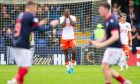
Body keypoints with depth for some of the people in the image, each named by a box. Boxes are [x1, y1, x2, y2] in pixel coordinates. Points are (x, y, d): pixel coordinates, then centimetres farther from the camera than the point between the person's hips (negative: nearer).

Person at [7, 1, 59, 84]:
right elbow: (41, 30, -8)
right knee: (26, 67, -9)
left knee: (22, 66, 14)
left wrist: (38, 24, 28)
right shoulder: (31, 16, -7)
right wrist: (51, 25, 6)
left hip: (15, 44, 8)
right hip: (23, 45, -8)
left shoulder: (21, 15, 18)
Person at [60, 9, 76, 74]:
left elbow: (73, 24, -15)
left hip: (72, 37, -1)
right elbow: (62, 25, -14)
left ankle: (71, 65, -1)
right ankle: (68, 67, 14)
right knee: (66, 53, 6)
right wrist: (65, 17, -12)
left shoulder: (73, 17, 2)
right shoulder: (62, 18, 2)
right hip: (64, 38, 1)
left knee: (74, 51, -18)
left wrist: (69, 17, -13)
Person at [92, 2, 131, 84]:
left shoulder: (112, 21, -18)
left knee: (105, 67, -10)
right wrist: (97, 42, 8)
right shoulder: (107, 21, 12)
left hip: (114, 48, -10)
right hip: (110, 48, 10)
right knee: (106, 68, 11)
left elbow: (115, 37, -27)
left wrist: (103, 44, -29)